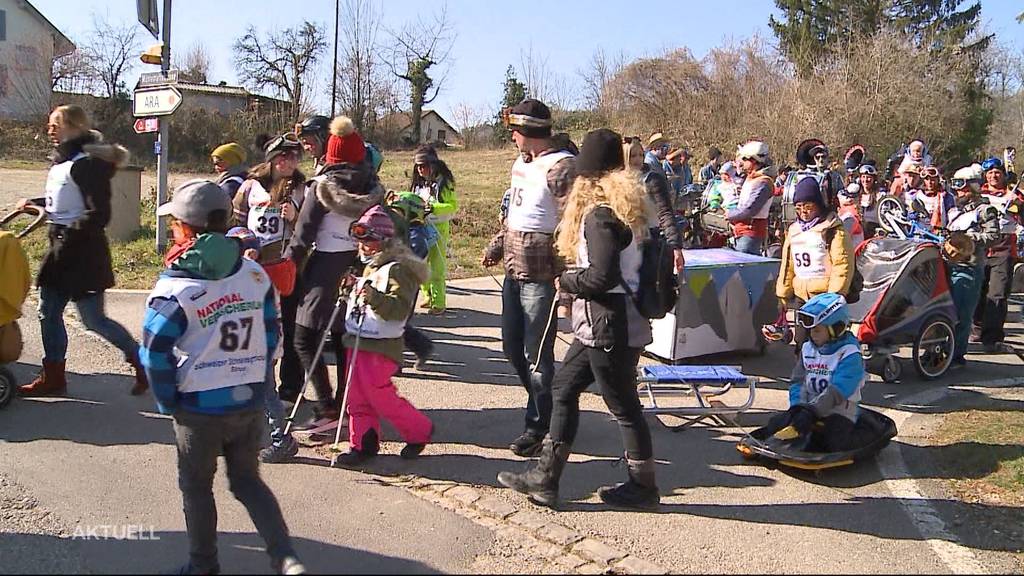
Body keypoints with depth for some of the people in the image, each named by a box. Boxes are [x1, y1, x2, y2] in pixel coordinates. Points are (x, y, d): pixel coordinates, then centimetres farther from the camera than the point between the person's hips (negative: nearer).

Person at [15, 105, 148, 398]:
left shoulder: (85, 164, -16)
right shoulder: (61, 162, 13)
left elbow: (99, 214, -21)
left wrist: (68, 235, -22)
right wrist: (33, 203, 14)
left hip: (82, 251, -10)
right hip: (61, 251, 10)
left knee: (94, 320, -4)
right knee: (48, 312, 12)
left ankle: (141, 361, 11)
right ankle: (53, 377, 22)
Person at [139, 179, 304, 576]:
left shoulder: (174, 287, -15)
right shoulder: (255, 274, -1)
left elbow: (156, 356, -12)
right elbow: (273, 335, 5)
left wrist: (169, 403, 2)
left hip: (200, 409, -4)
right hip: (251, 403, 4)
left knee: (196, 487, 18)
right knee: (248, 481, 17)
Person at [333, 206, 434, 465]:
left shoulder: (398, 269, -12)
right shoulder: (369, 267, 18)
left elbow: (400, 308, -23)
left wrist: (373, 297, -36)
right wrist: (352, 288, 12)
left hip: (381, 346, -9)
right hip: (356, 342, 9)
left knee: (379, 395, -7)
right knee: (357, 397, 9)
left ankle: (419, 431, 11)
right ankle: (363, 444, 19)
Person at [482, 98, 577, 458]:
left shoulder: (560, 167, -15)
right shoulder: (521, 163, 14)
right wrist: (497, 246, 21)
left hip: (540, 274, -9)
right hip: (514, 268, 9)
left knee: (537, 354, 1)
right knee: (512, 345, 17)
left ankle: (537, 426, 16)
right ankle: (541, 402, 37)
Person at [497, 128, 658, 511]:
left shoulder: (599, 214, -18)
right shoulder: (623, 206, 10)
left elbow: (603, 276, -26)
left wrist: (566, 282, -9)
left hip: (609, 326, -10)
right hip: (601, 324, 10)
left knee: (622, 405, 4)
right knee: (564, 387, 13)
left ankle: (643, 487, 22)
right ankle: (545, 479, 20)